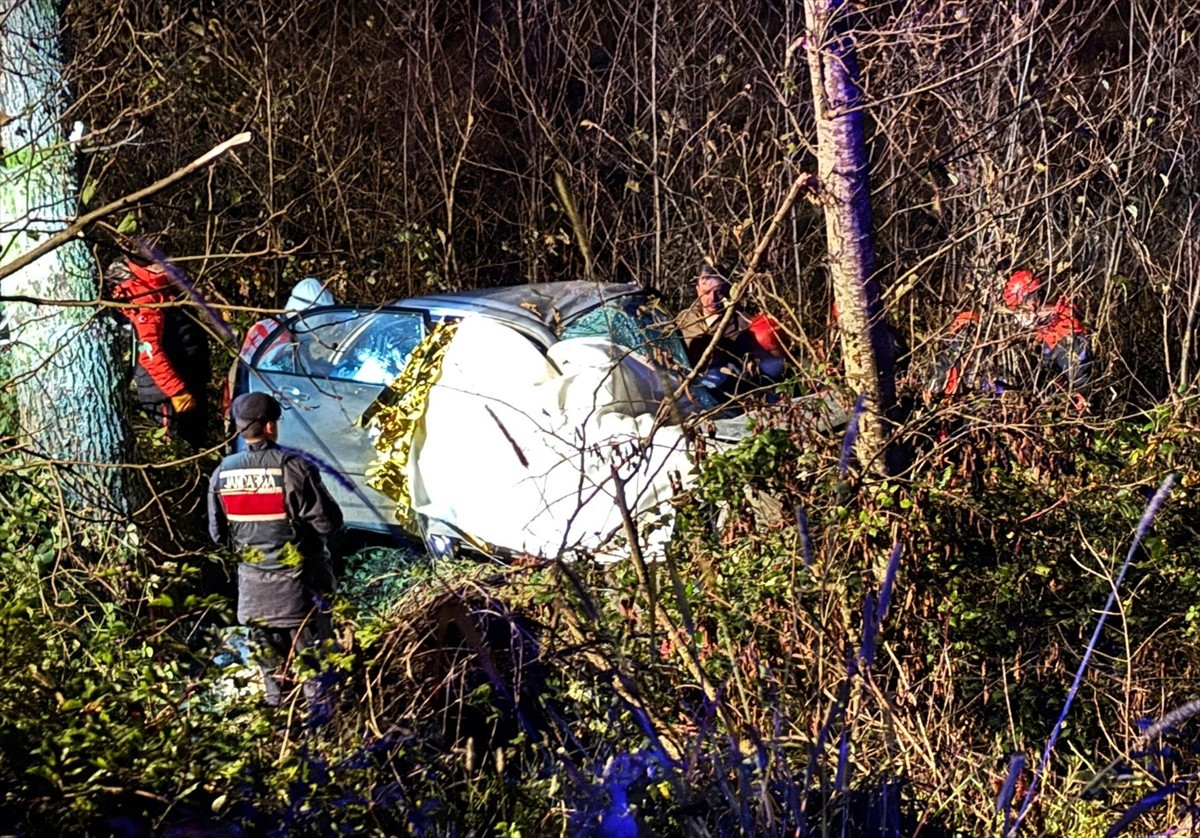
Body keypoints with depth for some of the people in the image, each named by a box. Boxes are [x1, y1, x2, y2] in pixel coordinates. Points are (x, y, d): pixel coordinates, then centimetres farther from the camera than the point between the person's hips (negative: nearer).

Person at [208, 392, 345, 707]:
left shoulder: (223, 473, -7)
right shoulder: (294, 467, -21)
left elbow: (218, 533, 3)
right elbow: (328, 522, -18)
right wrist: (322, 541, 4)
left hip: (253, 578, 4)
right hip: (297, 575, -4)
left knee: (267, 645, 17)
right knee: (310, 643, 10)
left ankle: (276, 700, 27)